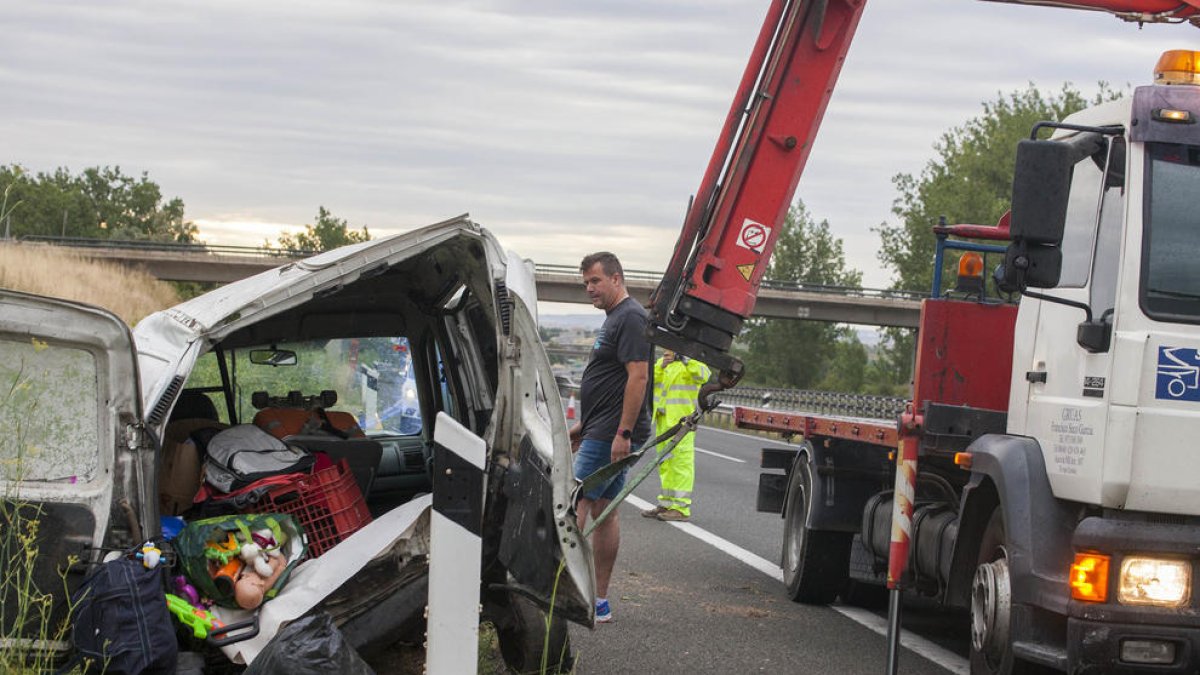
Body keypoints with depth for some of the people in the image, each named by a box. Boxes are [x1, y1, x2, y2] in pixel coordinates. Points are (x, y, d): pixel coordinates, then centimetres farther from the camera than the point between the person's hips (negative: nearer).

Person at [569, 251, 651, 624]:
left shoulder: (631, 318, -13)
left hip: (611, 435, -11)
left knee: (576, 507, -12)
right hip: (603, 433, 11)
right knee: (604, 512, 10)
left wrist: (623, 433, -25)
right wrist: (583, 425, 26)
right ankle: (599, 602, 12)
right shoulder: (614, 319, 20)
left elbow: (638, 376, -21)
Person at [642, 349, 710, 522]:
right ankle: (666, 503, 22)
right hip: (663, 420, 9)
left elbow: (704, 375, -24)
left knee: (681, 463, -9)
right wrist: (660, 367, -6)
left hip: (681, 420, -9)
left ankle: (681, 508, -9)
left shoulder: (688, 364, -6)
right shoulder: (661, 363, 19)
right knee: (665, 463, 14)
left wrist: (687, 361, -31)